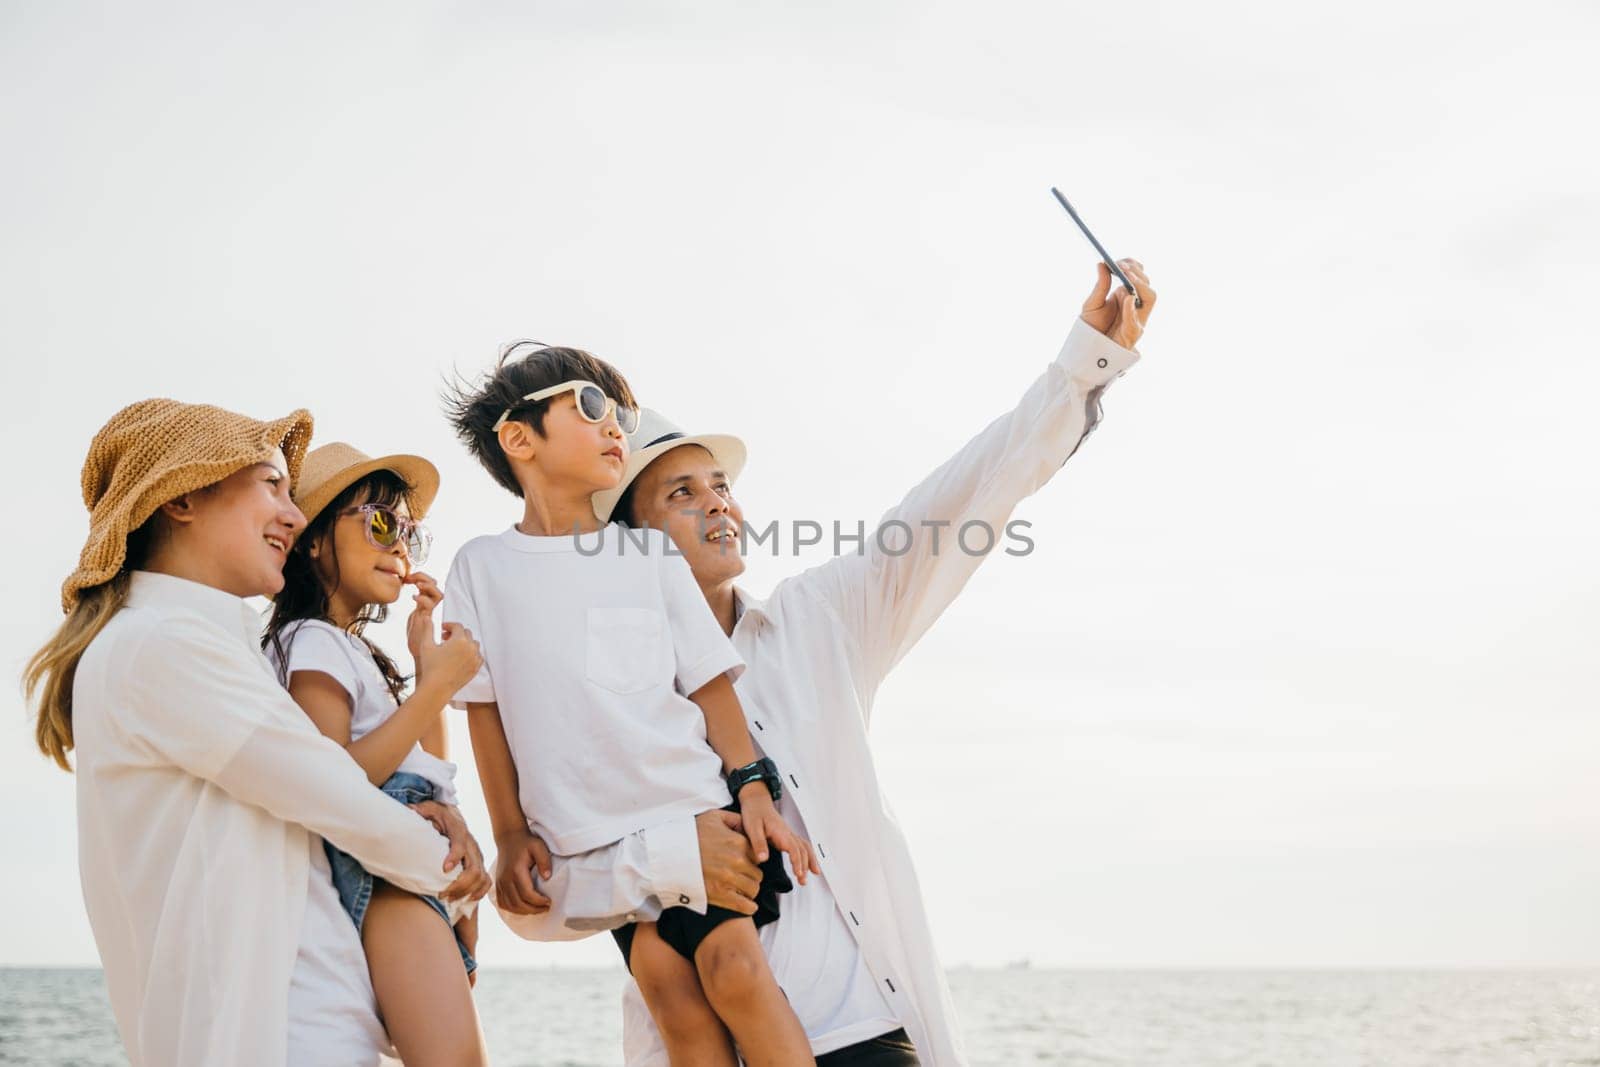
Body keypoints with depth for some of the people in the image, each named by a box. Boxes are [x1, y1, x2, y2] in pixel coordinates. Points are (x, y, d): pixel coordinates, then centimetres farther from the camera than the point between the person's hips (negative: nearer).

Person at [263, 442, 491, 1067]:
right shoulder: (312, 641, -1)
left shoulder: (357, 652, 28)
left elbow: (428, 769, 25)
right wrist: (435, 686, -10)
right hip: (376, 868, -10)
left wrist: (427, 657, 21)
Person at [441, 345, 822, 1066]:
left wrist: (753, 789, -5)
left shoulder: (648, 554, 7)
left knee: (735, 966, -15)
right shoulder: (483, 566, 5)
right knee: (671, 991, -8)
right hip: (588, 834, 0)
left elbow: (708, 681, 5)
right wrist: (511, 834, 4)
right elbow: (484, 707, 6)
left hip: (697, 802, 1)